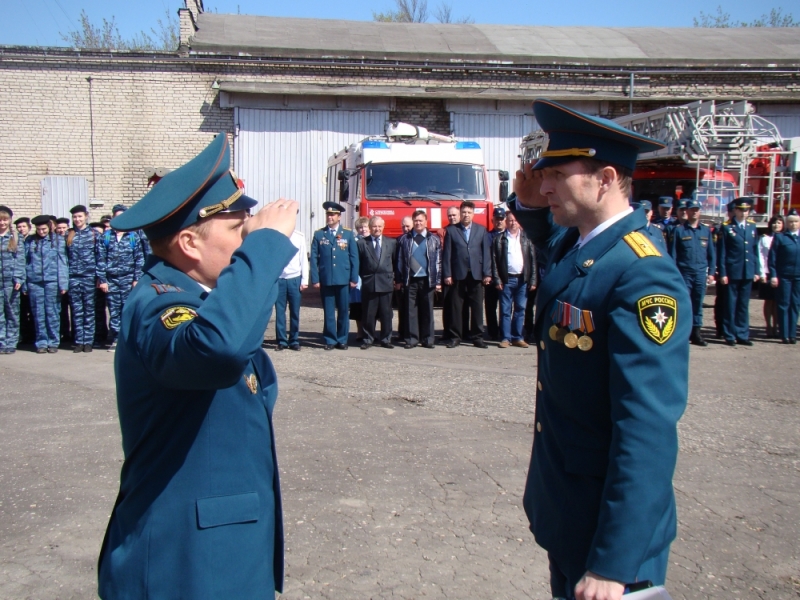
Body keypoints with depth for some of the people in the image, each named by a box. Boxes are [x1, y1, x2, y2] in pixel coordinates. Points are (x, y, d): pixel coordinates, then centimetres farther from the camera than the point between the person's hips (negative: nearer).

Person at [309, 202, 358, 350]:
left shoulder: (348, 234, 6)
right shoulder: (319, 234, 6)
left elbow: (354, 258, 5)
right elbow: (314, 258, 3)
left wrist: (354, 278, -1)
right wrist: (315, 279, -4)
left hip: (343, 279, 0)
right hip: (325, 279, 0)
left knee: (343, 311, 4)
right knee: (328, 312, 4)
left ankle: (342, 340, 14)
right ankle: (330, 340, 12)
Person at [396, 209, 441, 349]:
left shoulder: (434, 239, 8)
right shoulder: (404, 239, 8)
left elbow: (438, 261, 6)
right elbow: (400, 260, 7)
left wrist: (438, 281, 0)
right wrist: (398, 280, 2)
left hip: (427, 280, 0)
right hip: (410, 280, 0)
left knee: (427, 310, 3)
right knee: (410, 310, 0)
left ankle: (428, 339, 10)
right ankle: (412, 339, 5)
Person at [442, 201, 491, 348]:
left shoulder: (482, 230, 10)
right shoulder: (451, 230, 6)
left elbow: (486, 252, 6)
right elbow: (447, 254, 2)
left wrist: (487, 273, -1)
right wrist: (447, 274, -5)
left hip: (476, 274, 1)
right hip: (458, 275, -1)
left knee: (477, 307, 3)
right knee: (456, 307, 1)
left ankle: (477, 336, 11)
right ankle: (455, 337, 9)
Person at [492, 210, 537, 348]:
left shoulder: (526, 239, 8)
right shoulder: (499, 239, 4)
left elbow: (533, 260, 6)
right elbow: (494, 260, 1)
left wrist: (533, 280, -1)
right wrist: (497, 280, -7)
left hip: (523, 279, 2)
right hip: (506, 280, -1)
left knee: (520, 310, 5)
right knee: (505, 310, 1)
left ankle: (518, 337, 12)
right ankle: (505, 338, 6)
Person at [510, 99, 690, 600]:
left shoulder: (643, 277, -25)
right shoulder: (574, 244, 1)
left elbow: (649, 431, -29)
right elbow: (553, 241, 27)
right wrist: (530, 206, 3)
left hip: (609, 525, -8)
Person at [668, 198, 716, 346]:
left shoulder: (706, 230, 11)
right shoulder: (678, 230, 0)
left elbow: (711, 253, 13)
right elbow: (672, 253, -2)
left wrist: (711, 272, 5)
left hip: (701, 273, 3)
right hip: (684, 273, -3)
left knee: (698, 304, 8)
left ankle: (696, 334, 15)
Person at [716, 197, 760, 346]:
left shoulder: (752, 227, 11)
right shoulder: (726, 227, -2)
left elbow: (755, 250, 14)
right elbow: (721, 252, -4)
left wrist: (756, 271, 9)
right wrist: (722, 273, -8)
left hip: (748, 273, 4)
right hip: (732, 272, -4)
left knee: (744, 305, 10)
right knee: (730, 304, 3)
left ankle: (742, 335, 17)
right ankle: (730, 335, 10)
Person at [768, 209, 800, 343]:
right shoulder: (780, 237, 2)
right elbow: (772, 258, -2)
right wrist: (773, 275, -9)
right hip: (784, 276, -3)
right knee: (784, 305, 2)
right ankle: (784, 335, 7)